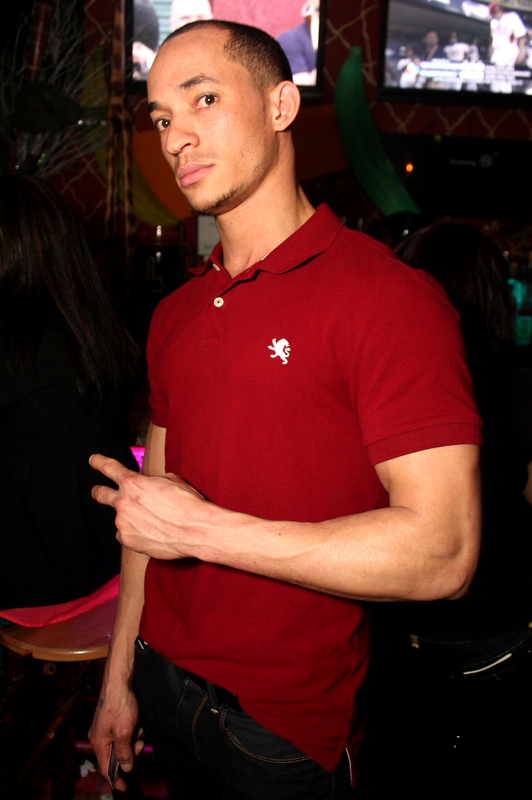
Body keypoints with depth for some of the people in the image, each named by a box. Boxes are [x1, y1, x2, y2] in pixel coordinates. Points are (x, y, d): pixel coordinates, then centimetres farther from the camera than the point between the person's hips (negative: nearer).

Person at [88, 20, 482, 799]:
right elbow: (151, 502, 9)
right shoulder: (175, 315, 5)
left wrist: (202, 529, -22)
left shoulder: (389, 297, -18)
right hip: (162, 686, 6)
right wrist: (119, 677, 9)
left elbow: (441, 553, -24)